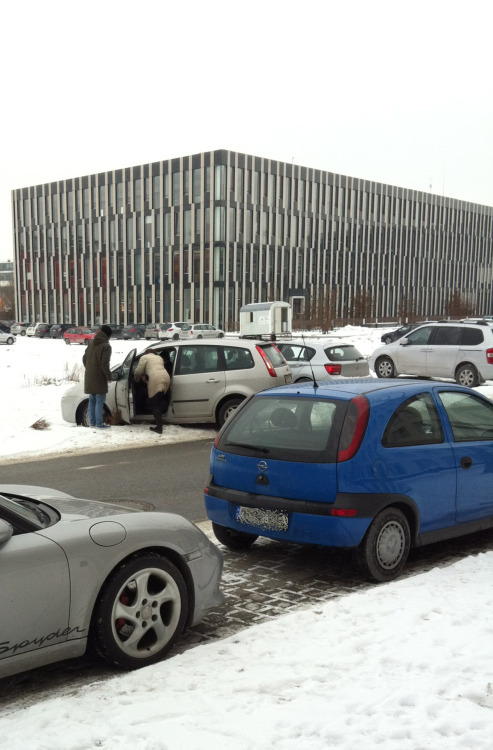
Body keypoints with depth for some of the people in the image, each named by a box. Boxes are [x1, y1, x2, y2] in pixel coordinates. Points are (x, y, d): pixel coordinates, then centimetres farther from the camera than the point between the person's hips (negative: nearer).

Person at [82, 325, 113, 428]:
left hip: (89, 377, 7)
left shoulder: (91, 343, 9)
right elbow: (105, 364, -19)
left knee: (92, 399, 16)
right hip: (99, 378, -7)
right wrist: (108, 377, -10)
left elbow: (84, 358, 15)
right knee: (100, 400, -3)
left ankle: (92, 421, 21)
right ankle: (99, 423, -3)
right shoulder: (106, 346, -14)